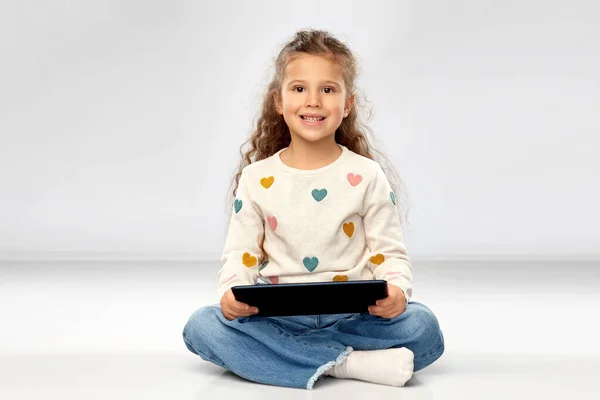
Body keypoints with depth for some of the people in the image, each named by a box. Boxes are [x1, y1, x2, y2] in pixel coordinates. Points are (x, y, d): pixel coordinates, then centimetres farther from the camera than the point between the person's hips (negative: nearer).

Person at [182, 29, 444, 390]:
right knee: (201, 326, -25)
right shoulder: (257, 179, 5)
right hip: (277, 317, 1)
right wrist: (232, 293, -17)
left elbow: (389, 252, 2)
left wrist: (396, 291, -21)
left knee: (423, 328, -27)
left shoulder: (367, 177, 2)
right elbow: (240, 254, 6)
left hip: (352, 317, -1)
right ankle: (349, 363, -29)